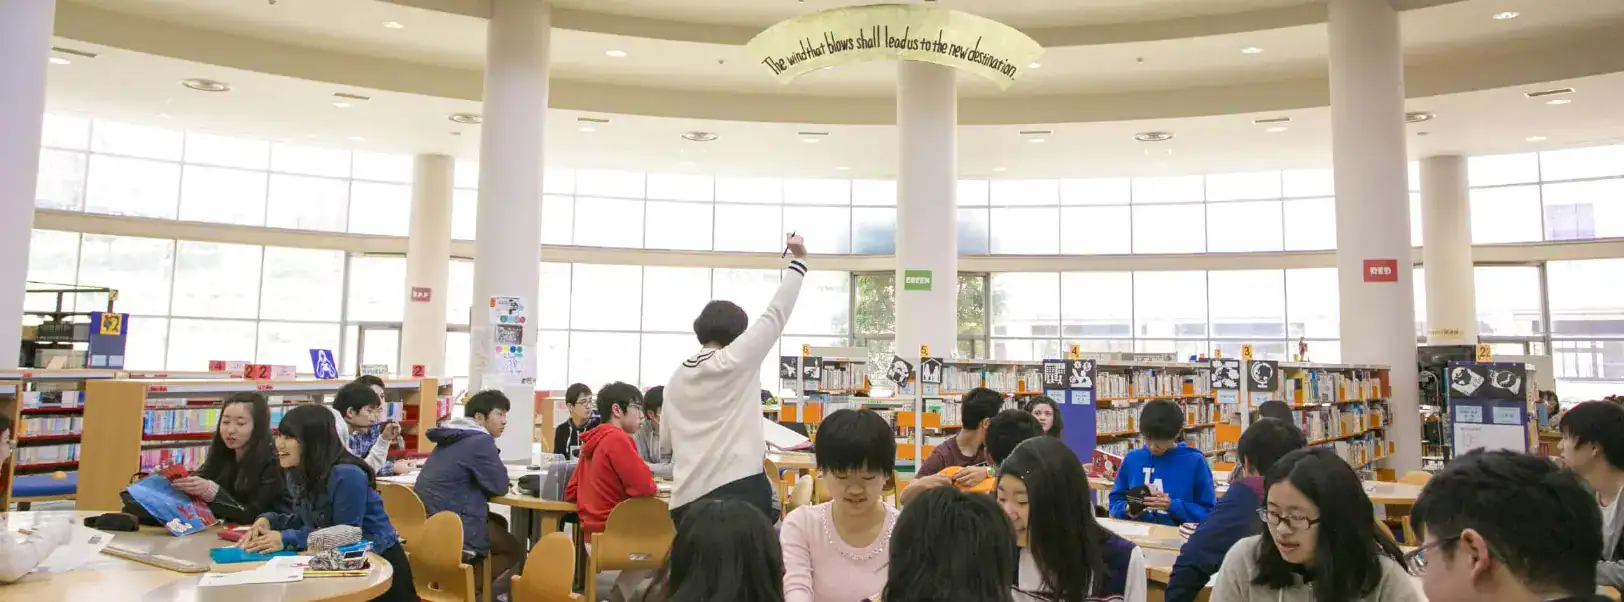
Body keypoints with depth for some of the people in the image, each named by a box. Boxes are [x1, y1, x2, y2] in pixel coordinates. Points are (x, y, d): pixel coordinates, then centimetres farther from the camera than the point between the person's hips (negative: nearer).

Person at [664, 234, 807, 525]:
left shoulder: (676, 379, 11)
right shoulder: (737, 359, -4)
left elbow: (666, 436, 19)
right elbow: (777, 312, 1)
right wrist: (799, 260, 10)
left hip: (689, 498, 6)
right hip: (742, 488, -5)